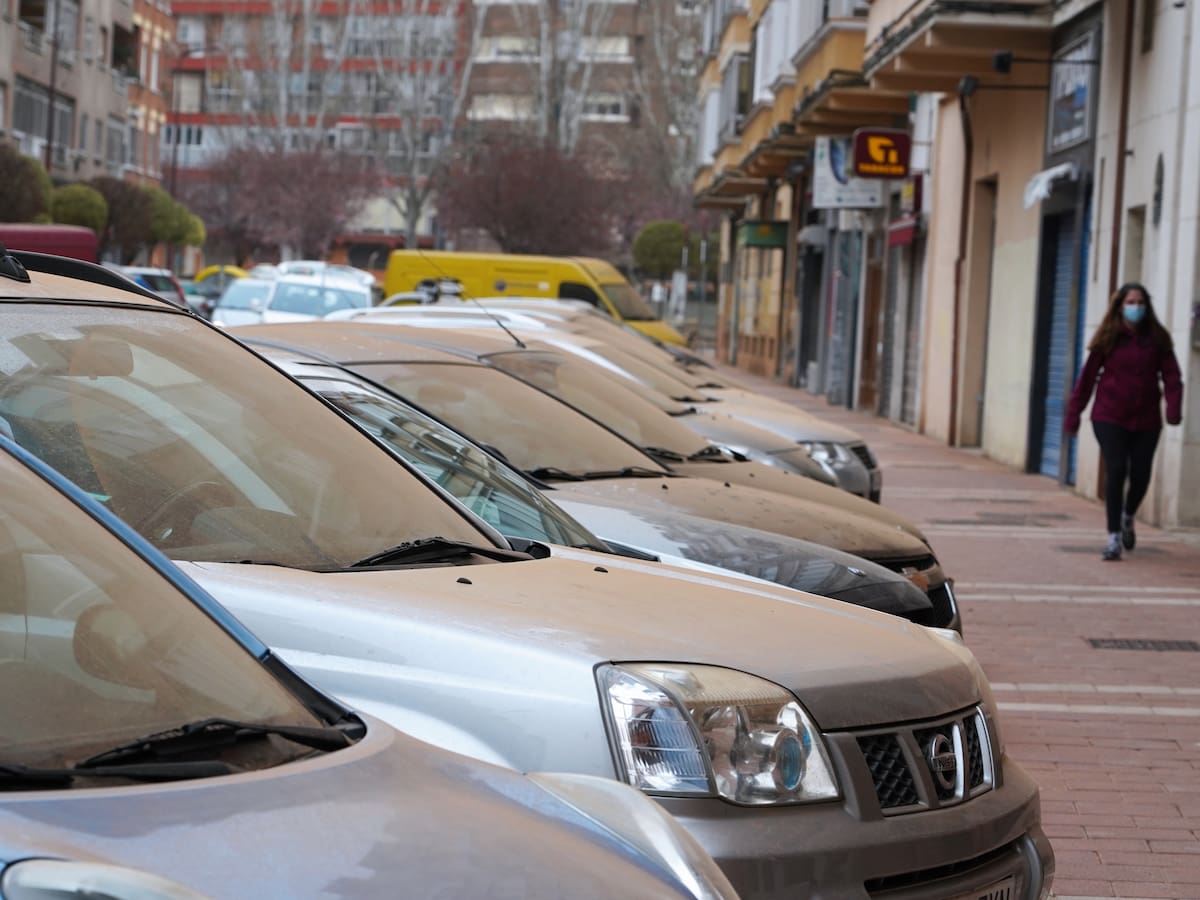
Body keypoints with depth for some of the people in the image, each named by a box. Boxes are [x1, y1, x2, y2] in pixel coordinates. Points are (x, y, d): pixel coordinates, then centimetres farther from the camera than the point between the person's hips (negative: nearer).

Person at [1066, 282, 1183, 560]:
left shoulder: (1157, 339, 4)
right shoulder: (1108, 338, 1)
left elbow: (1171, 375, -2)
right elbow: (1088, 377, 2)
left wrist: (1174, 407, -19)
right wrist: (1073, 414, 0)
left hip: (1146, 421, 2)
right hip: (1110, 419, -2)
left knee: (1140, 475, 3)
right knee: (1116, 472, -11)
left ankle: (1128, 517, 35)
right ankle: (1114, 536, -3)